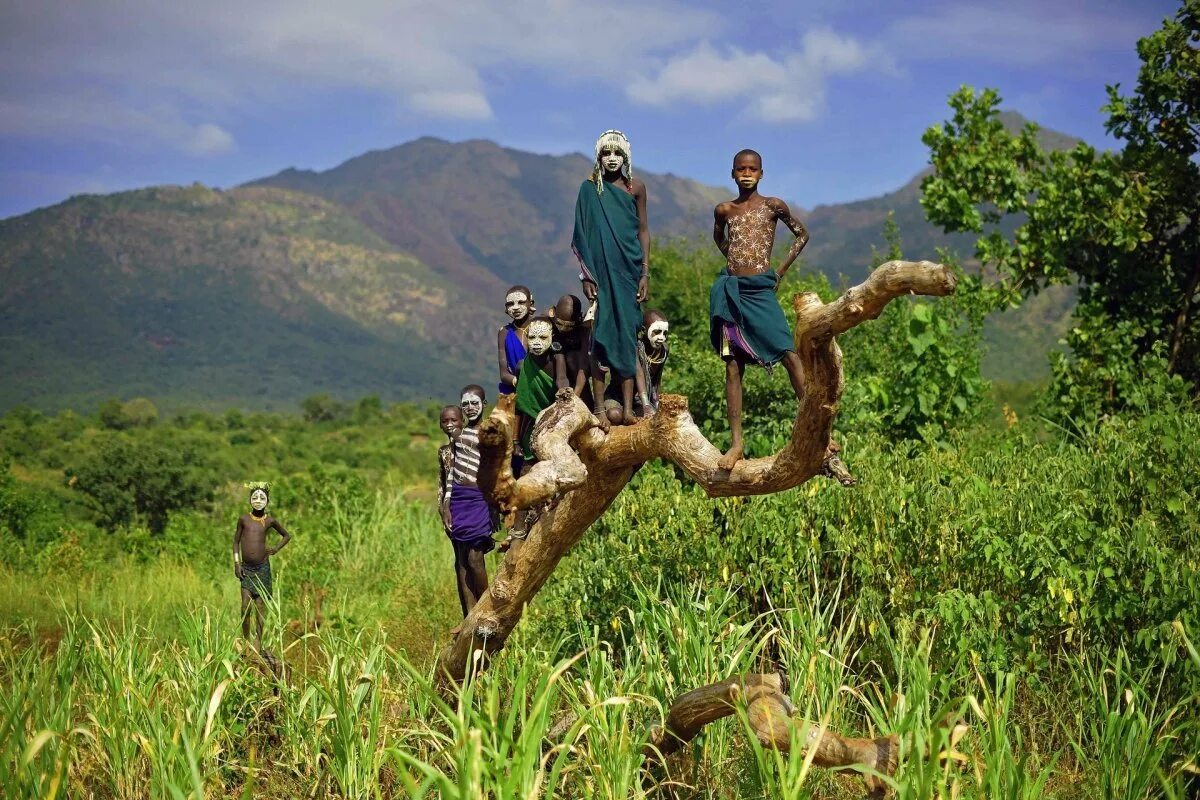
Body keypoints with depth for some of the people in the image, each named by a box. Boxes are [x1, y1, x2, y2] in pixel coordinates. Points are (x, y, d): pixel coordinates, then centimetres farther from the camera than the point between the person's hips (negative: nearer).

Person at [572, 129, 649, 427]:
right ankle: (599, 408, -3)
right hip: (600, 271, -1)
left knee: (627, 335, 0)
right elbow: (583, 235, 3)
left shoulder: (635, 188, 6)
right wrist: (586, 274, -3)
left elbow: (643, 230, 8)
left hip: (628, 270, 1)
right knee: (601, 334, -3)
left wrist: (645, 274, 2)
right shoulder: (589, 189, 3)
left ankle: (627, 407, 0)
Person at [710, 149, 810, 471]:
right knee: (733, 366, 1)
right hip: (729, 290, 3)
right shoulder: (723, 210, 10)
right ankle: (736, 443, 1)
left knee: (789, 355, -11)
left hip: (761, 290, -3)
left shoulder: (772, 205, 2)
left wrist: (780, 271, 6)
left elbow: (801, 235, 13)